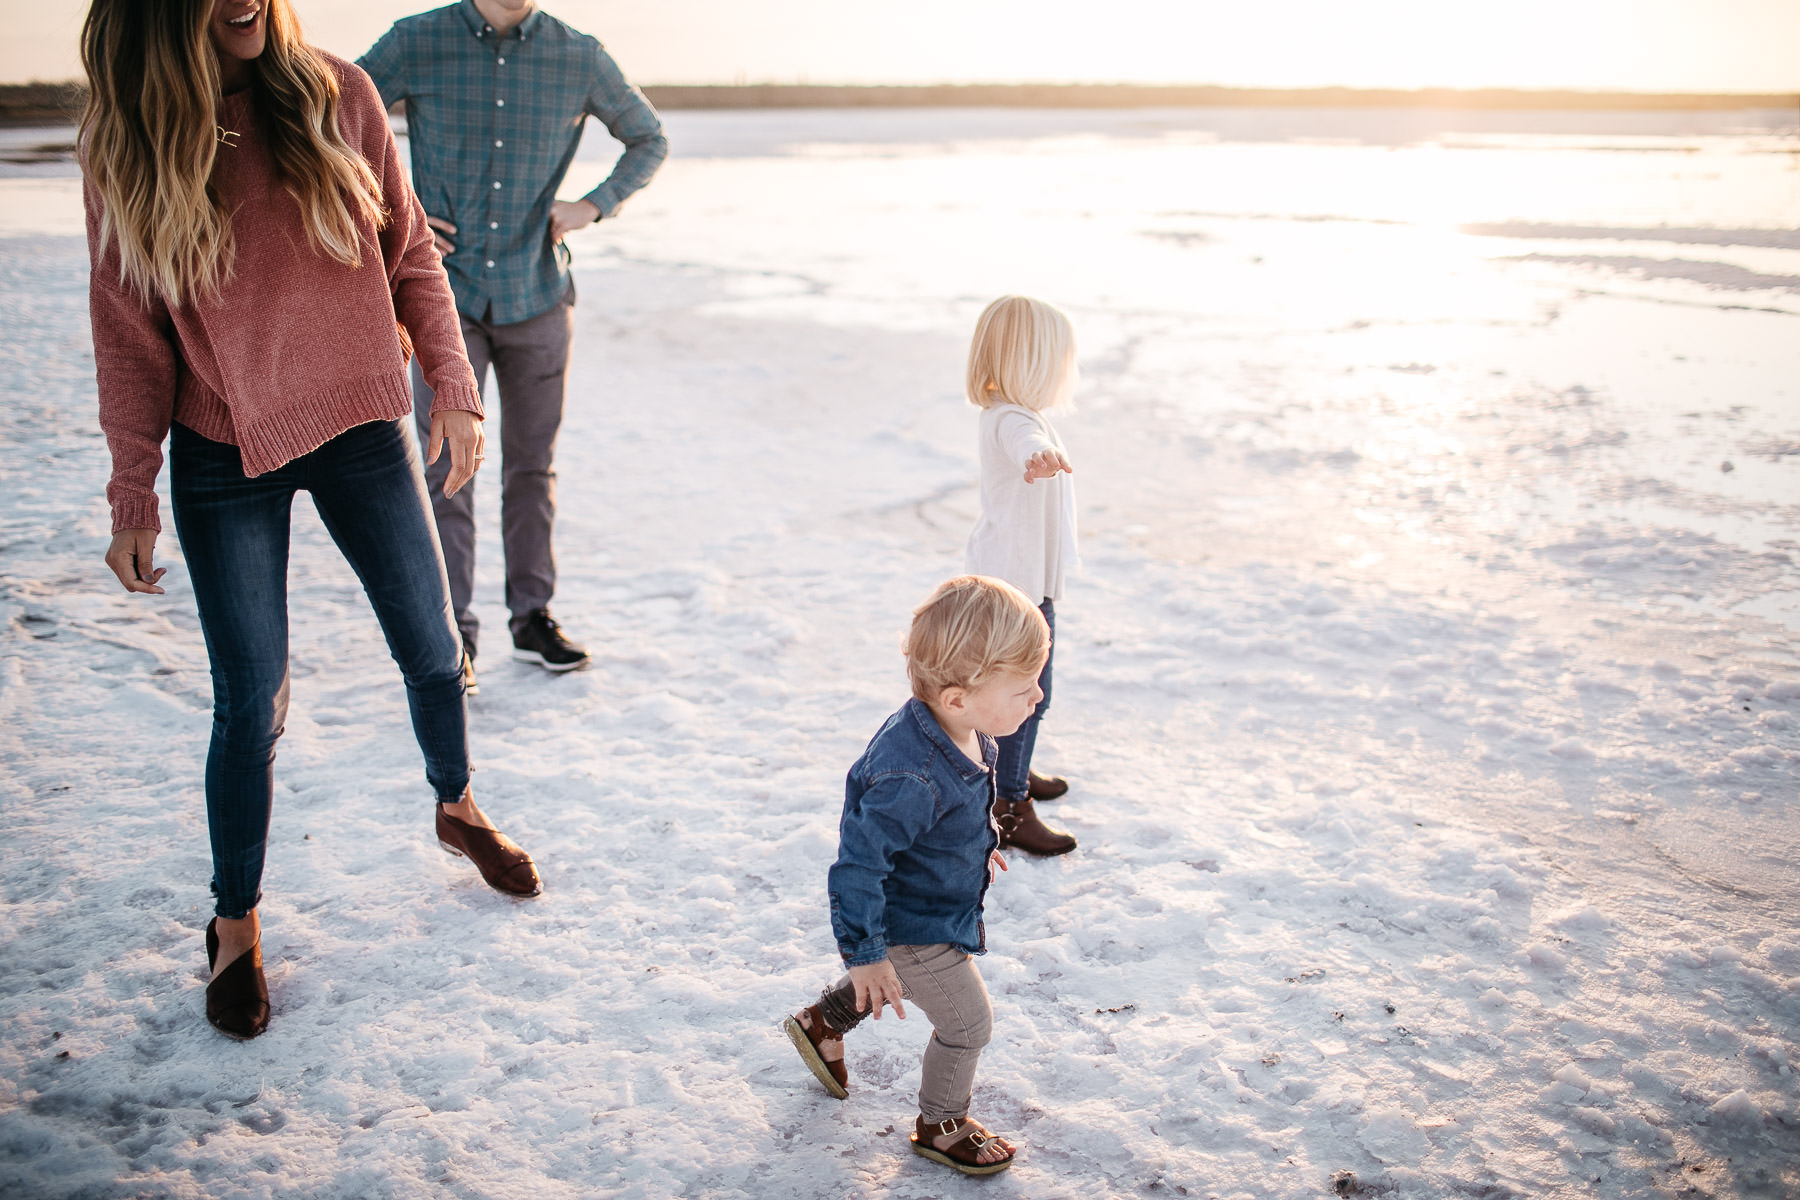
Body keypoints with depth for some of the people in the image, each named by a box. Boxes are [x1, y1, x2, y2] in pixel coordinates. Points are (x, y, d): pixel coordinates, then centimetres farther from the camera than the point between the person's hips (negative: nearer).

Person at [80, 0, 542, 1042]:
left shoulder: (336, 94, -6)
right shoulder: (128, 139, -7)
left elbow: (410, 254, 3)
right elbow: (129, 330, -3)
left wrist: (455, 390, 3)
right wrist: (132, 497, -3)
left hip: (363, 426, 2)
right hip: (225, 457, -1)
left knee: (433, 647, 13)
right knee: (251, 703, 2)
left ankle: (458, 807, 42)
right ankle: (237, 922, 23)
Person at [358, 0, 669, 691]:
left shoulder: (579, 58, 0)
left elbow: (648, 140, 14)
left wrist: (595, 206, -2)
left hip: (537, 297, 2)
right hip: (446, 296, -1)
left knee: (531, 466, 10)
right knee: (446, 468, -2)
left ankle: (532, 619, 23)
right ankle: (453, 638, 8)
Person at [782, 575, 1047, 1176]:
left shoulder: (964, 732, -14)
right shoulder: (911, 780, -43)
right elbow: (858, 863, -36)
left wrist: (978, 844, 24)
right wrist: (865, 953, -28)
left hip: (940, 908, 8)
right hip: (913, 928, -8)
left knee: (893, 982, 33)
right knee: (967, 1022, 10)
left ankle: (822, 1023, 57)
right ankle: (941, 1125, 36)